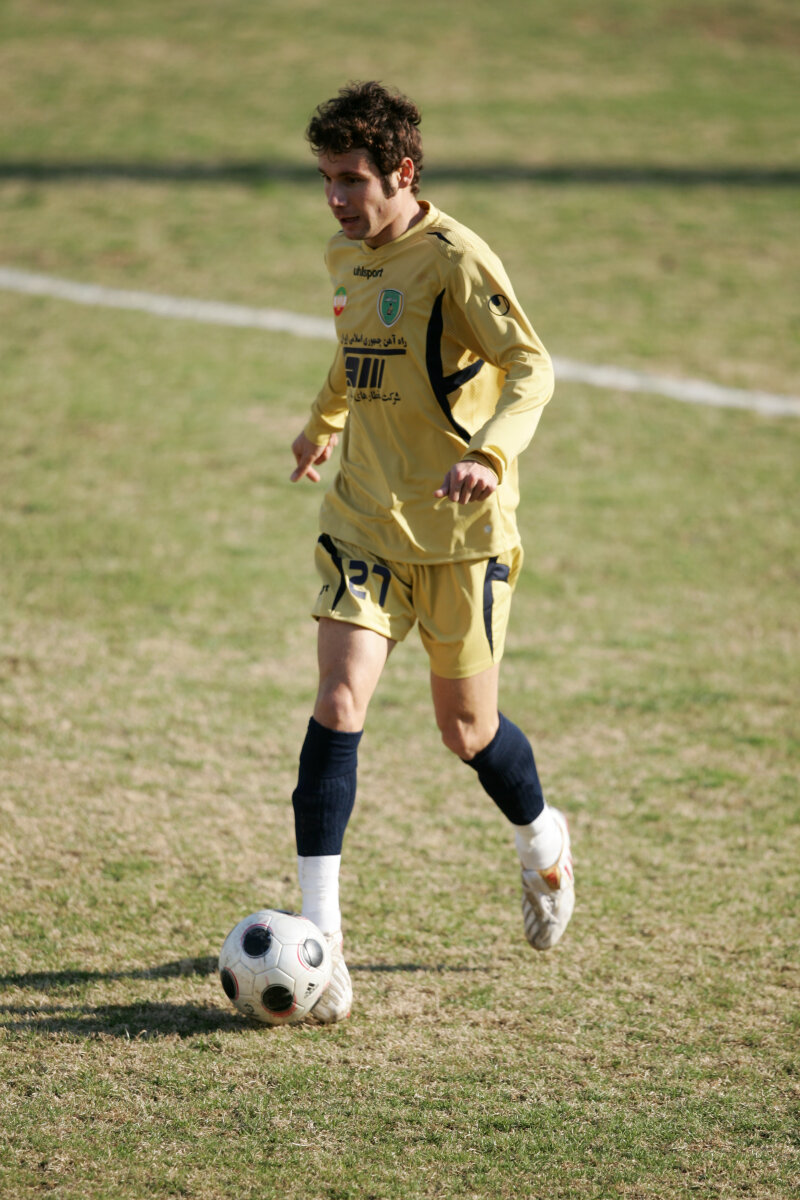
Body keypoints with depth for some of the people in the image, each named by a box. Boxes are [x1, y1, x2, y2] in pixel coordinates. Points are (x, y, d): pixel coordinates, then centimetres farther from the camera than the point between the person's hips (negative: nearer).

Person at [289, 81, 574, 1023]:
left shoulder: (455, 257, -14)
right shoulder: (343, 258, 8)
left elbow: (531, 368, -22)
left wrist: (489, 453, -38)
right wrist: (321, 425, 39)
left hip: (461, 529, -5)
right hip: (363, 520, 5)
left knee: (466, 729, 8)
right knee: (339, 704, -13)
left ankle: (542, 841, 42)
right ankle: (318, 934, -13)